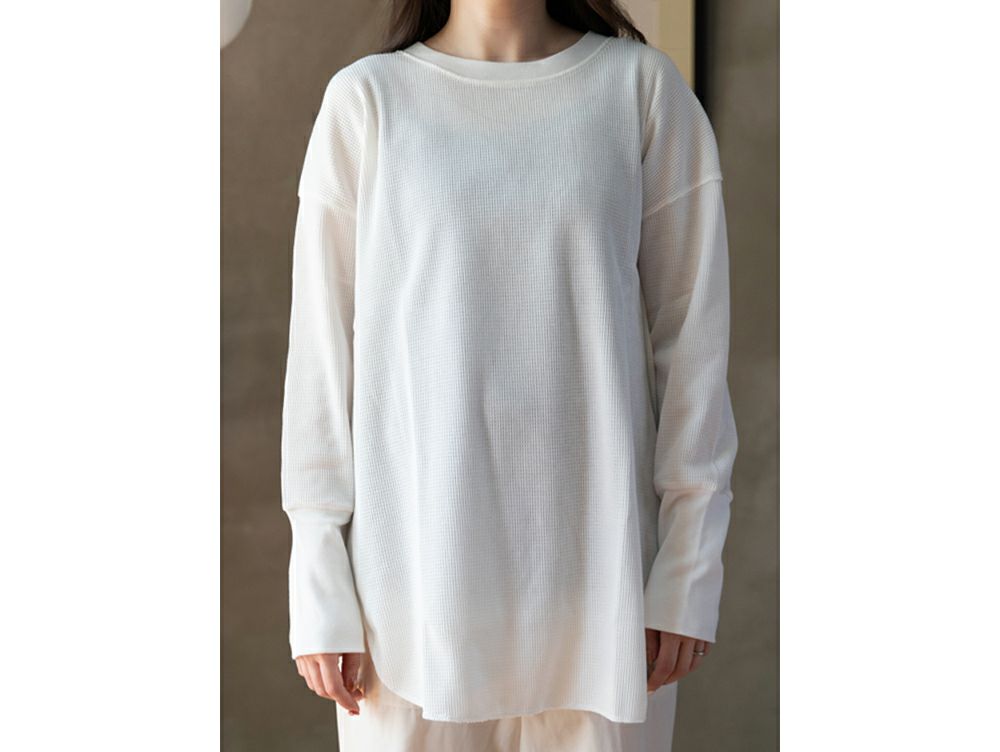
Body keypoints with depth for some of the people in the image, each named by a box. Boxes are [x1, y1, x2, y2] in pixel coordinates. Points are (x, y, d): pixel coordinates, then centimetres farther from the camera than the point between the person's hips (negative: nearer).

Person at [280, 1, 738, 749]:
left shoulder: (643, 86, 0)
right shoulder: (365, 98, 0)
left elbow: (692, 332, 1)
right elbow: (321, 348, 1)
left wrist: (689, 573, -2)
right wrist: (321, 588, -1)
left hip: (592, 561, 0)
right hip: (413, 567, 0)